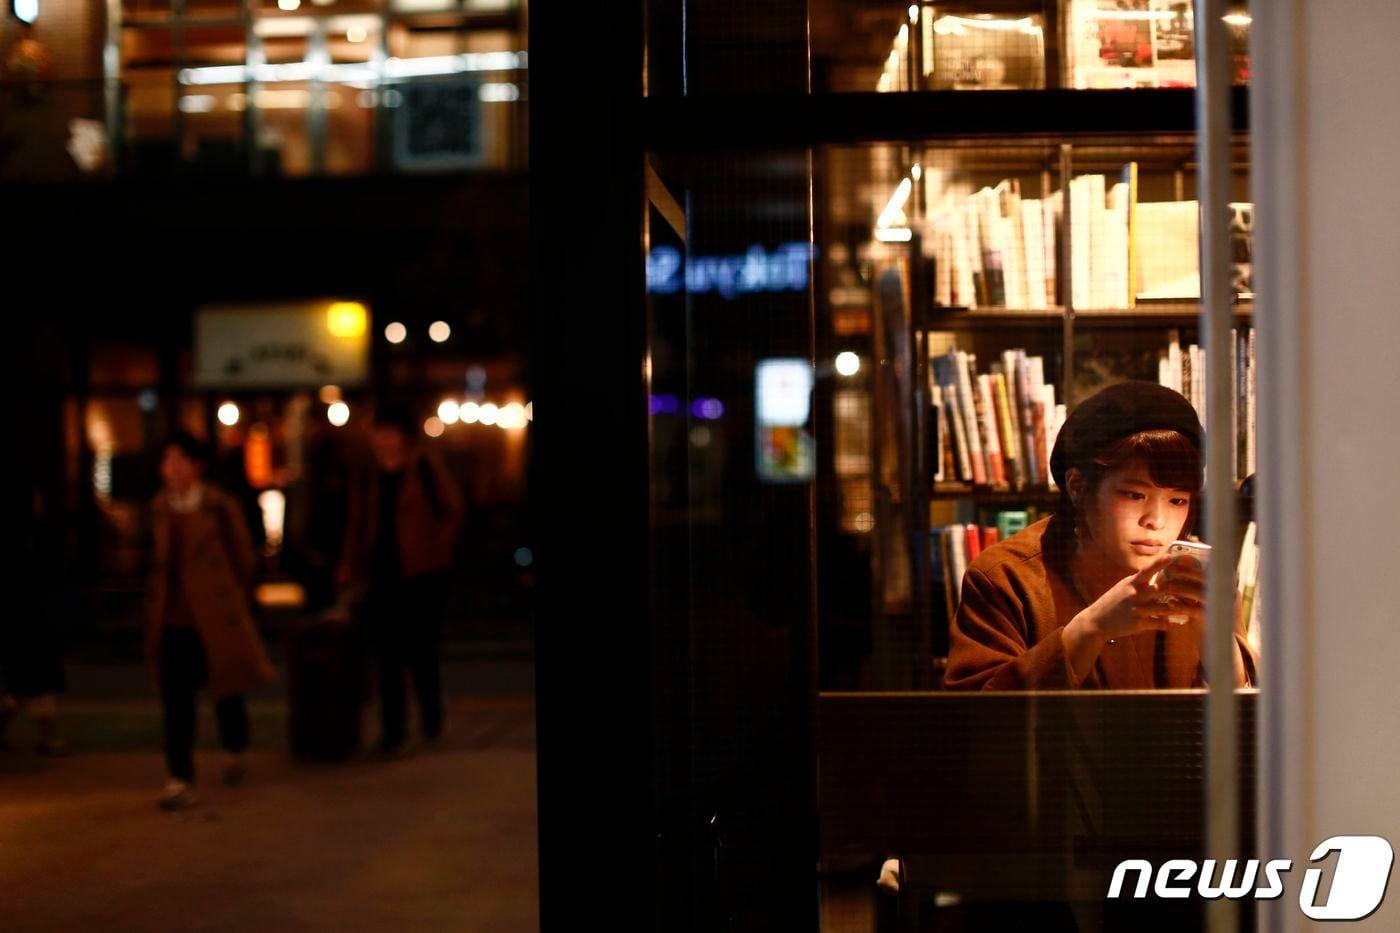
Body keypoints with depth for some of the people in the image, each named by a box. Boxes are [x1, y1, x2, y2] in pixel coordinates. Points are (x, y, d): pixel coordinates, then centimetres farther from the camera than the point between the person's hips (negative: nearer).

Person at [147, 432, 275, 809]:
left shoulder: (220, 507, -7)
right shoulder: (160, 508, 6)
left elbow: (244, 559, 0)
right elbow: (159, 561, 15)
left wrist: (230, 602, 6)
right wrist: (158, 604, 11)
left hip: (216, 618, -3)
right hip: (174, 620, 3)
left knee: (226, 690, 9)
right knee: (175, 700, -2)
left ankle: (233, 750, 38)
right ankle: (180, 780, 2)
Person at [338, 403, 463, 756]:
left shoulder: (426, 467, -3)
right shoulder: (366, 481, 10)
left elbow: (452, 510, -1)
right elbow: (356, 527, 12)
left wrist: (436, 550, -4)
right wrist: (350, 570, 6)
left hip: (422, 577, -4)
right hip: (382, 578, 4)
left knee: (422, 651, 2)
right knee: (387, 658, 1)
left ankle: (431, 722, 22)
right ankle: (393, 732, 6)